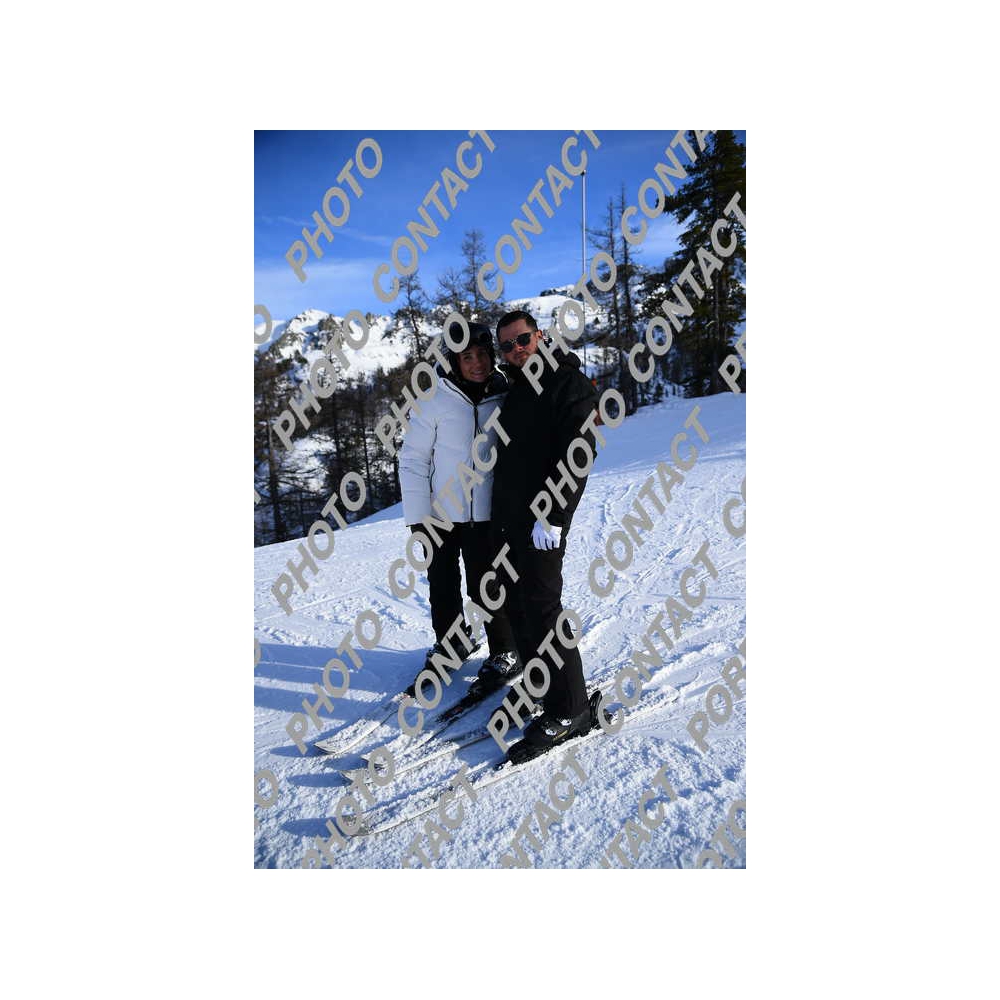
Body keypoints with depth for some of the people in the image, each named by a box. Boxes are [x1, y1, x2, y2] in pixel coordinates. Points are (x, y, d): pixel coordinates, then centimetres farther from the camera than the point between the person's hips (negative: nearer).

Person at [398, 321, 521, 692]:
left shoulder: (505, 398, -1)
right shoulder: (433, 402, -7)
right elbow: (413, 460, -4)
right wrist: (417, 518, -7)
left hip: (487, 514, 0)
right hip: (440, 513, 1)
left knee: (486, 587, 1)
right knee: (442, 585, 13)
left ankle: (506, 652, 22)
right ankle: (451, 641, 37)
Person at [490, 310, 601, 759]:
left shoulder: (569, 383, -6)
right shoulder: (517, 390, 20)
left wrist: (553, 514, -23)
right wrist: (501, 511, 18)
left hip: (543, 520, -8)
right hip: (510, 518, 9)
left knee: (541, 606, -10)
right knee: (518, 606, 11)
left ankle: (570, 709, -1)